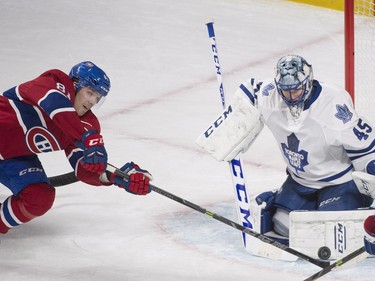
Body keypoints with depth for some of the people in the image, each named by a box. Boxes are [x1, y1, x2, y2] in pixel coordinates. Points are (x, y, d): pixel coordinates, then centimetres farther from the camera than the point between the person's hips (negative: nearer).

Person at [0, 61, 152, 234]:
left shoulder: (87, 124, 2)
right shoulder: (54, 82, -15)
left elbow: (84, 169, -7)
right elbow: (56, 104, -40)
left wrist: (117, 178, -26)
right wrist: (89, 138, -50)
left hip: (17, 159, 6)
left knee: (40, 200, -14)